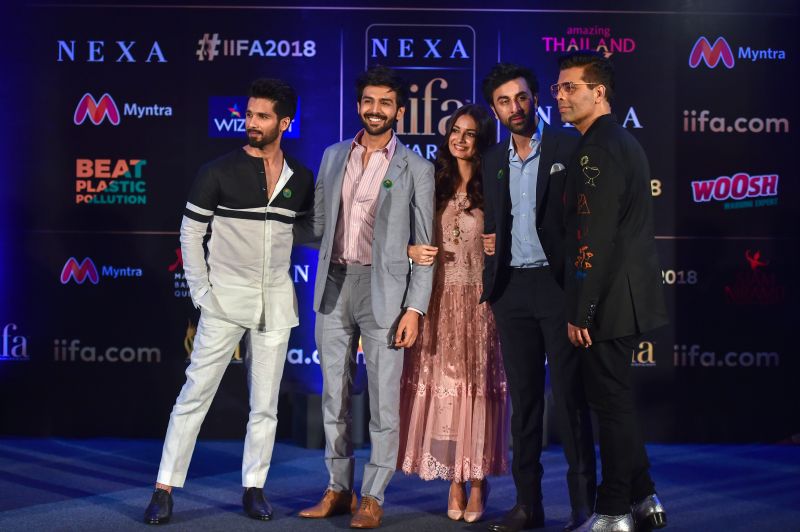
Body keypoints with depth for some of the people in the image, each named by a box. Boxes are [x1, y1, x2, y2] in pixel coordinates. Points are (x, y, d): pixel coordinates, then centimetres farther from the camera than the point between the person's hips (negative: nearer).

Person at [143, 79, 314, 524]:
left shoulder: (301, 178, 5)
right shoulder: (219, 173, -4)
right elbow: (191, 233, -1)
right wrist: (201, 291, -6)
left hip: (276, 303, 3)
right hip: (225, 300, -3)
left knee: (265, 402, 8)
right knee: (196, 393, -1)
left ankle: (255, 488, 20)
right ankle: (165, 489, 7)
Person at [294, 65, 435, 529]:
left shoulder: (417, 169, -1)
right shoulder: (334, 156, 12)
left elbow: (424, 247, -2)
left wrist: (415, 308, -9)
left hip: (383, 290, -4)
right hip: (334, 286, 4)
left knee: (383, 399, -1)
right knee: (335, 396, 10)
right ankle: (339, 490, 22)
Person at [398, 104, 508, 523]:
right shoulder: (434, 183, 11)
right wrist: (412, 251, -6)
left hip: (479, 300, -3)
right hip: (439, 300, 3)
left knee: (478, 385, -1)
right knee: (442, 385, 3)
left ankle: (478, 481, 8)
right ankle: (454, 480, 12)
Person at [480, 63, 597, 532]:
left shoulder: (568, 148, -2)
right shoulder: (494, 162, 14)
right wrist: (488, 241, 3)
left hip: (558, 283, -5)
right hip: (512, 287, 5)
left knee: (570, 395, -3)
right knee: (523, 397, 8)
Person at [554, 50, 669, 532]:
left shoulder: (597, 149, -16)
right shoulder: (623, 141, 16)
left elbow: (594, 238, -21)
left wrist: (580, 311, -19)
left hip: (608, 299, -10)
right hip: (629, 294, 10)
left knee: (611, 402, -1)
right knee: (615, 400, 17)